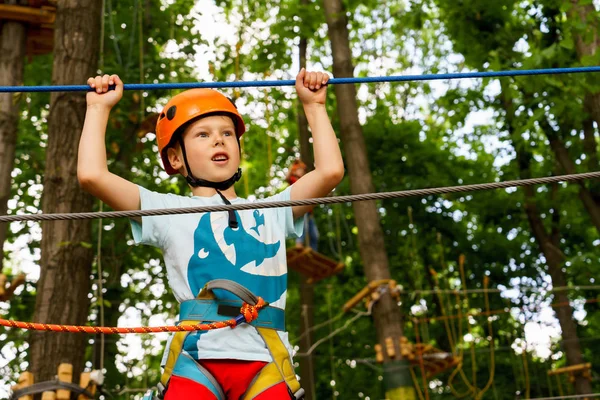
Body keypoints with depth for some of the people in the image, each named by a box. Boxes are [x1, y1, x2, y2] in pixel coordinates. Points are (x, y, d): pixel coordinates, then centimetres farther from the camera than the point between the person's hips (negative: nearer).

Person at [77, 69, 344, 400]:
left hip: (264, 362, 2)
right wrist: (99, 108, 20)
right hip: (196, 359, -2)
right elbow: (92, 175, 8)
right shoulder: (171, 212, 17)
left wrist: (313, 105, 27)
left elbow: (330, 171, 16)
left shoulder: (270, 213, 25)